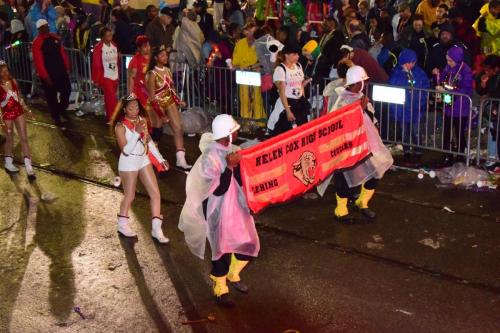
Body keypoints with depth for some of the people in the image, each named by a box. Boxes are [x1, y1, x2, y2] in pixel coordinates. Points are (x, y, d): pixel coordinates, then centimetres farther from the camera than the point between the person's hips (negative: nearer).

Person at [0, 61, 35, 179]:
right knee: (10, 139, 12)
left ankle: (28, 167, 9)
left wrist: (27, 110, 13)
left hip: (18, 111, 4)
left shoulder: (13, 81, -5)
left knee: (24, 138, 4)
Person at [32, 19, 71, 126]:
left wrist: (66, 67, 9)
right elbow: (38, 61, -17)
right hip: (48, 74, -6)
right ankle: (56, 117, 21)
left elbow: (62, 53, 11)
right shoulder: (37, 43, -14)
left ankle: (62, 109, 39)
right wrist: (45, 76, -18)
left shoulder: (55, 37, 5)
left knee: (67, 90, 14)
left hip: (61, 71, 6)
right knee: (52, 96, 6)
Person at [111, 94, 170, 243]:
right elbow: (125, 150, -24)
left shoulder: (142, 120, 0)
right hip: (129, 163, -6)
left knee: (156, 194, 2)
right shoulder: (120, 126, -18)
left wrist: (161, 159, 10)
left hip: (144, 160, 6)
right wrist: (136, 132, -31)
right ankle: (122, 225, 34)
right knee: (129, 197, 9)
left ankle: (156, 229, 10)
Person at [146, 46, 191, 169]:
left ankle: (181, 160, -6)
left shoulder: (167, 70, 2)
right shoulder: (152, 74, -16)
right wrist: (161, 114, -19)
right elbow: (152, 97, -17)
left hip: (170, 102, 6)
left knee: (178, 128, -5)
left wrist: (178, 100, 3)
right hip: (158, 105, -6)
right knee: (157, 131, 7)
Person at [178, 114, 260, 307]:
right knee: (222, 249, 3)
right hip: (218, 210, -7)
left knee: (249, 244, 12)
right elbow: (218, 190, -23)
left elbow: (240, 182, 4)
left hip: (236, 206, 7)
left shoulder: (232, 150, 1)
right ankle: (220, 290, 26)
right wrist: (229, 166, -28)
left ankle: (233, 275, 40)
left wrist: (238, 164, -12)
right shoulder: (210, 157, -21)